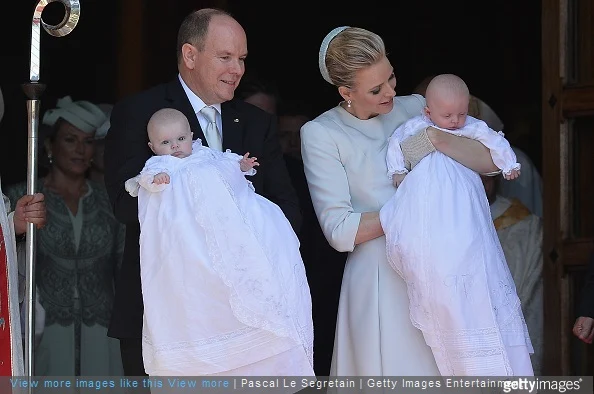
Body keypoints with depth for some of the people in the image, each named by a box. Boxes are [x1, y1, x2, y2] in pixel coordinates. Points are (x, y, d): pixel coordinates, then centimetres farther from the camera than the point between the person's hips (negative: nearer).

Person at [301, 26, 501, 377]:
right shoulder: (321, 134, -3)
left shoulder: (414, 108, 7)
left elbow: (493, 161, 1)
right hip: (380, 278, -3)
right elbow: (340, 232, -9)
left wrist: (438, 140, -15)